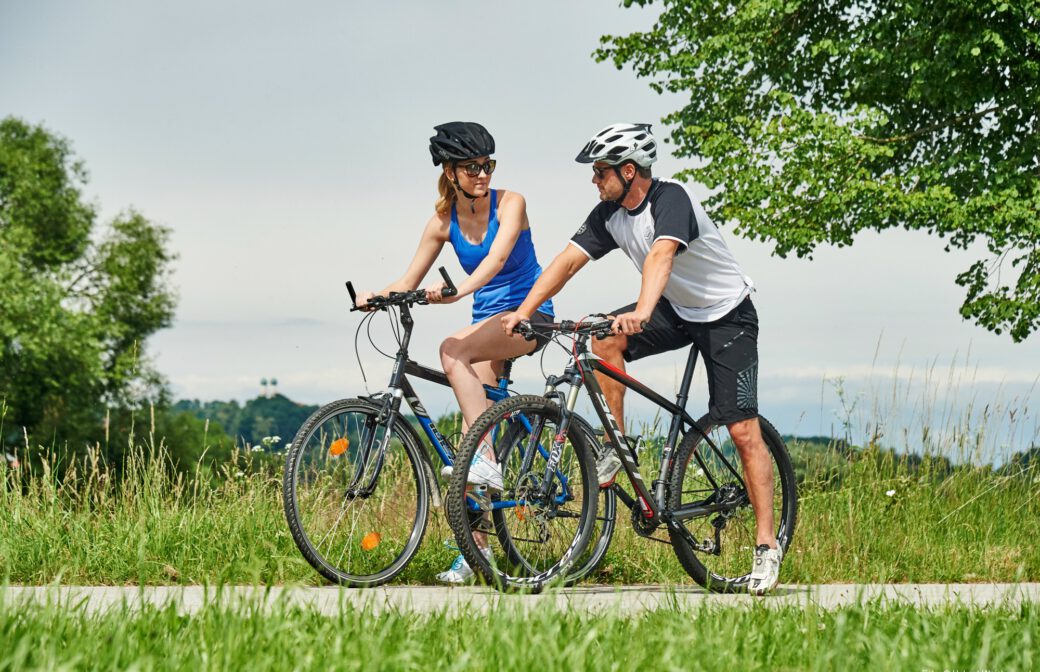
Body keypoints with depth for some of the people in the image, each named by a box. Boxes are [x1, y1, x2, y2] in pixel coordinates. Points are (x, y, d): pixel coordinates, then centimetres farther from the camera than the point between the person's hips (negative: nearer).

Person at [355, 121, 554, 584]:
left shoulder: (509, 203, -10)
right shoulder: (444, 222, 3)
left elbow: (497, 256, -27)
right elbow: (410, 280, 5)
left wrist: (460, 289, -45)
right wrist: (378, 296, -17)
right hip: (488, 319, 5)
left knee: (453, 350, -32)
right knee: (472, 423, -4)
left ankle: (487, 463, -32)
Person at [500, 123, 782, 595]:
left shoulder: (670, 199, -27)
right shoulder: (610, 214, -5)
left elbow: (660, 258, -44)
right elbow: (568, 260, -8)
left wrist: (642, 314, -60)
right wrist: (523, 312, -20)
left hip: (727, 315, -7)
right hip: (676, 310, 7)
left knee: (743, 430, -12)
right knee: (603, 338, -20)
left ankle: (766, 545, -8)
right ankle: (616, 447, -6)